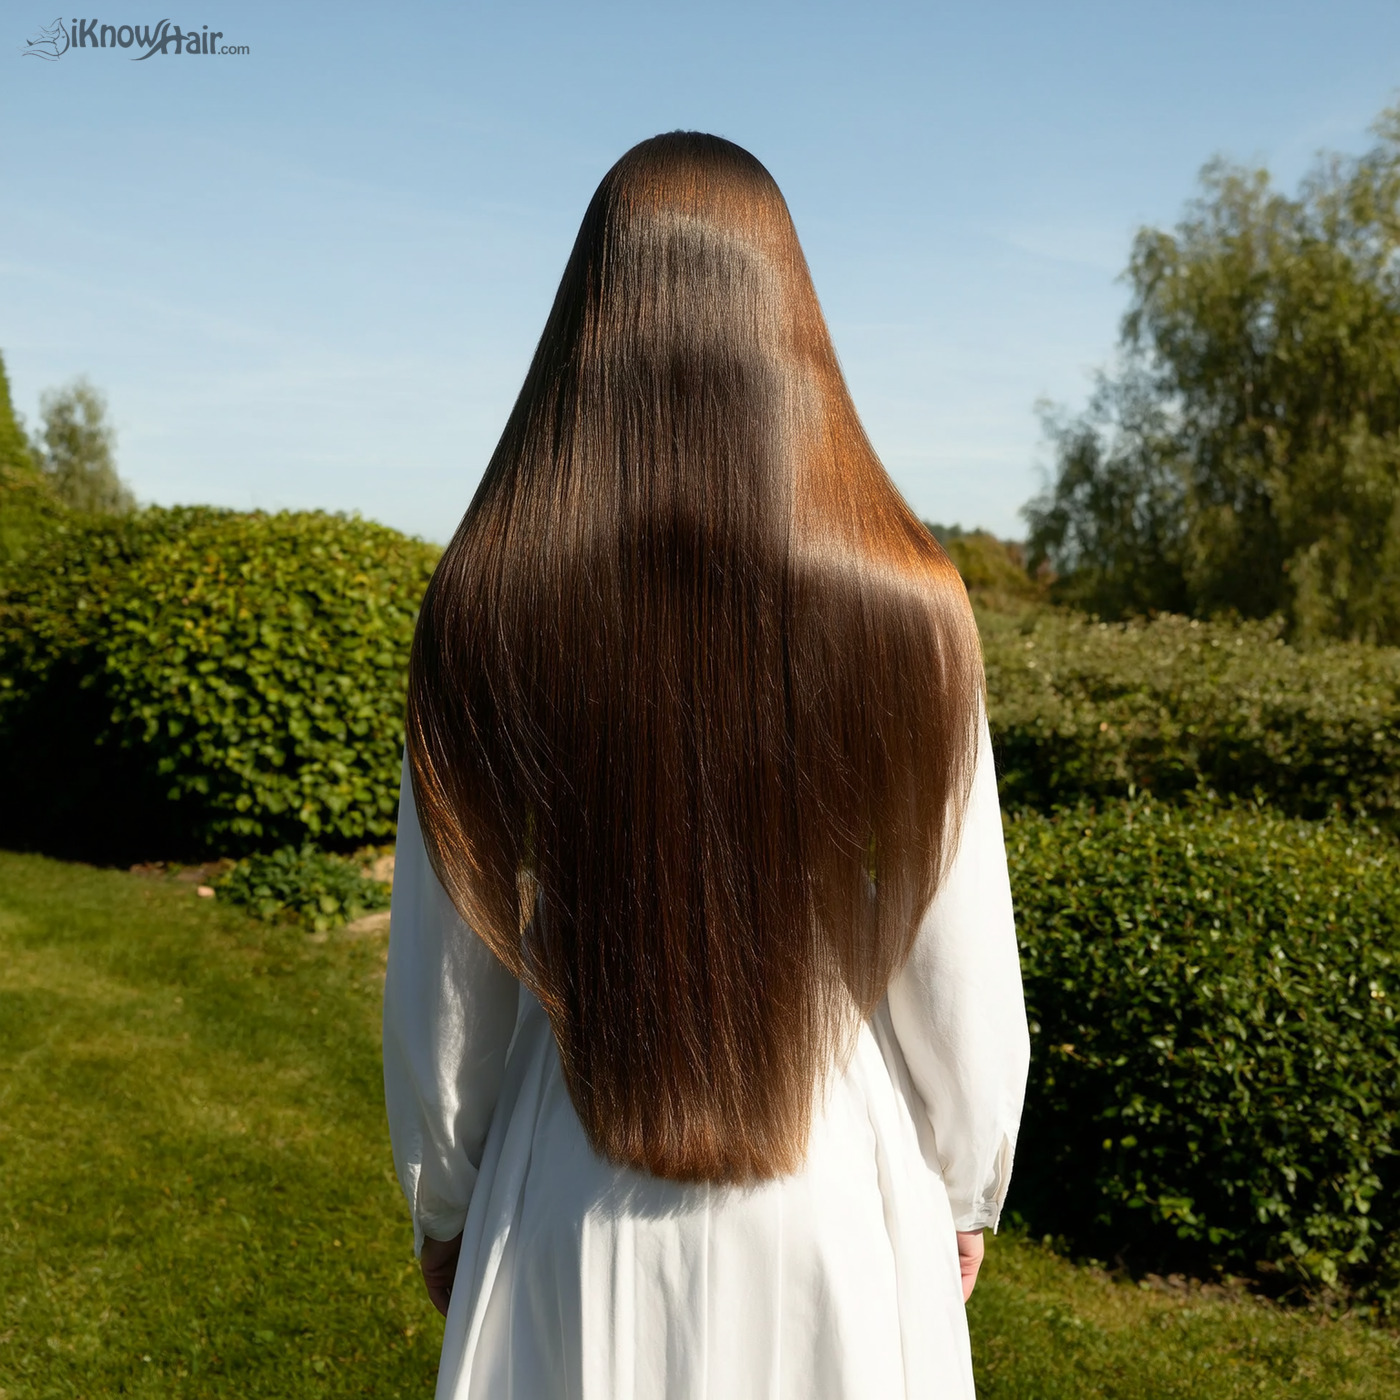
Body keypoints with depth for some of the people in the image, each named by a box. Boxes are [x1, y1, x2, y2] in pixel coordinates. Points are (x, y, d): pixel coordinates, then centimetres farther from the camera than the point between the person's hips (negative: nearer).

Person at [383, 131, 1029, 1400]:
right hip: (837, 1193, 0)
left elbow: (440, 983, -4)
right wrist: (966, 1192, 11)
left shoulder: (488, 606, -13)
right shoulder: (904, 601, -15)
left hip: (580, 1206, 0)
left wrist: (447, 1205, 12)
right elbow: (962, 976, -7)